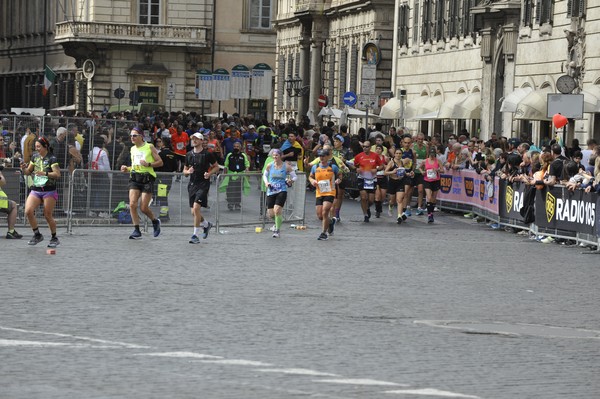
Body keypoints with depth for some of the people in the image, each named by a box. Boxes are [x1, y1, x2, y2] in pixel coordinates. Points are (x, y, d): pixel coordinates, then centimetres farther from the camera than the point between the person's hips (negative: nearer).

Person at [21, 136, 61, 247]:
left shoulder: (52, 158, -9)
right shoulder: (35, 156, 9)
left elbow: (57, 174, -17)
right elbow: (28, 172, 17)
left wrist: (45, 173, -30)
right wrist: (24, 168, -5)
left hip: (49, 191, -5)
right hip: (35, 190, 5)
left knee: (48, 216, -2)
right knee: (28, 211, -13)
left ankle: (54, 238, 18)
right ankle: (37, 235, 3)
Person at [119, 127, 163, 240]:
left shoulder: (149, 147, -2)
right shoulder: (132, 149, 15)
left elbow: (160, 162, -1)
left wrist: (148, 164, -17)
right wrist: (127, 169, 7)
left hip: (147, 178, -5)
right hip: (135, 178, 5)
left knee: (143, 208, -7)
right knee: (132, 204, -11)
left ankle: (155, 221, 23)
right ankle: (136, 230, -5)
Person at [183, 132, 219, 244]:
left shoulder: (207, 154, -3)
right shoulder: (189, 154, 9)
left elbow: (216, 167, 7)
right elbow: (184, 171, 16)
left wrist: (209, 173, -11)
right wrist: (188, 171, -7)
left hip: (203, 184, -5)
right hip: (192, 184, 5)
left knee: (196, 207, -19)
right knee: (193, 212, 6)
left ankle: (195, 235, -12)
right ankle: (206, 224, 36)